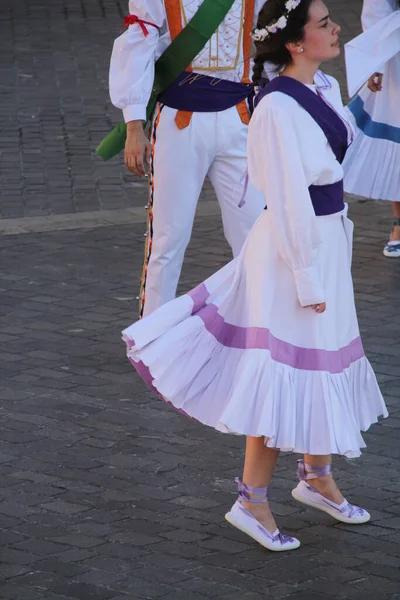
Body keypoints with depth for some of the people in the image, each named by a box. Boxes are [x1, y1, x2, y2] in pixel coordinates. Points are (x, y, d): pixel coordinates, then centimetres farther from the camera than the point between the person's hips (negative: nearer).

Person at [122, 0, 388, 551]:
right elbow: (288, 201, -22)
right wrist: (308, 279, -19)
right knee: (286, 372, -1)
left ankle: (316, 477, 37)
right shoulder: (278, 107, -23)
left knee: (325, 361, 19)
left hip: (328, 242, 9)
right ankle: (251, 502, 12)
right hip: (294, 252, -9)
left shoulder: (322, 92, 5)